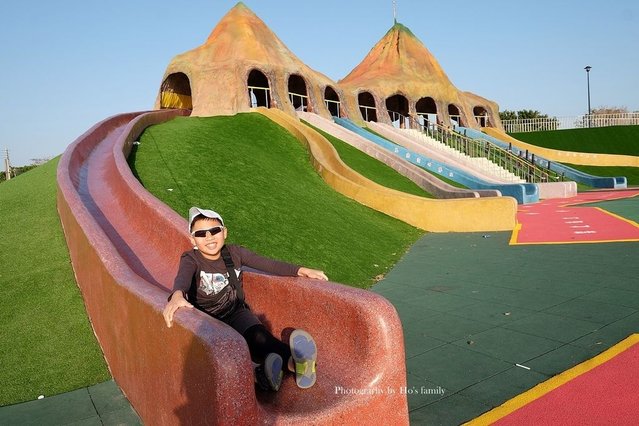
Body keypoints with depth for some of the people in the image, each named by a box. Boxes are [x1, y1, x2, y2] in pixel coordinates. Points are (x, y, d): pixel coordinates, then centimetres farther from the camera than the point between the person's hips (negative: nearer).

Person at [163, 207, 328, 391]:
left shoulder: (234, 252, 0)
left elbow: (267, 264, -4)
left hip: (236, 312, 1)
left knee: (257, 336, -32)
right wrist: (177, 295, -57)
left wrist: (300, 270, -15)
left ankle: (295, 362, -55)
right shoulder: (191, 259, -10)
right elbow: (182, 278, -32)